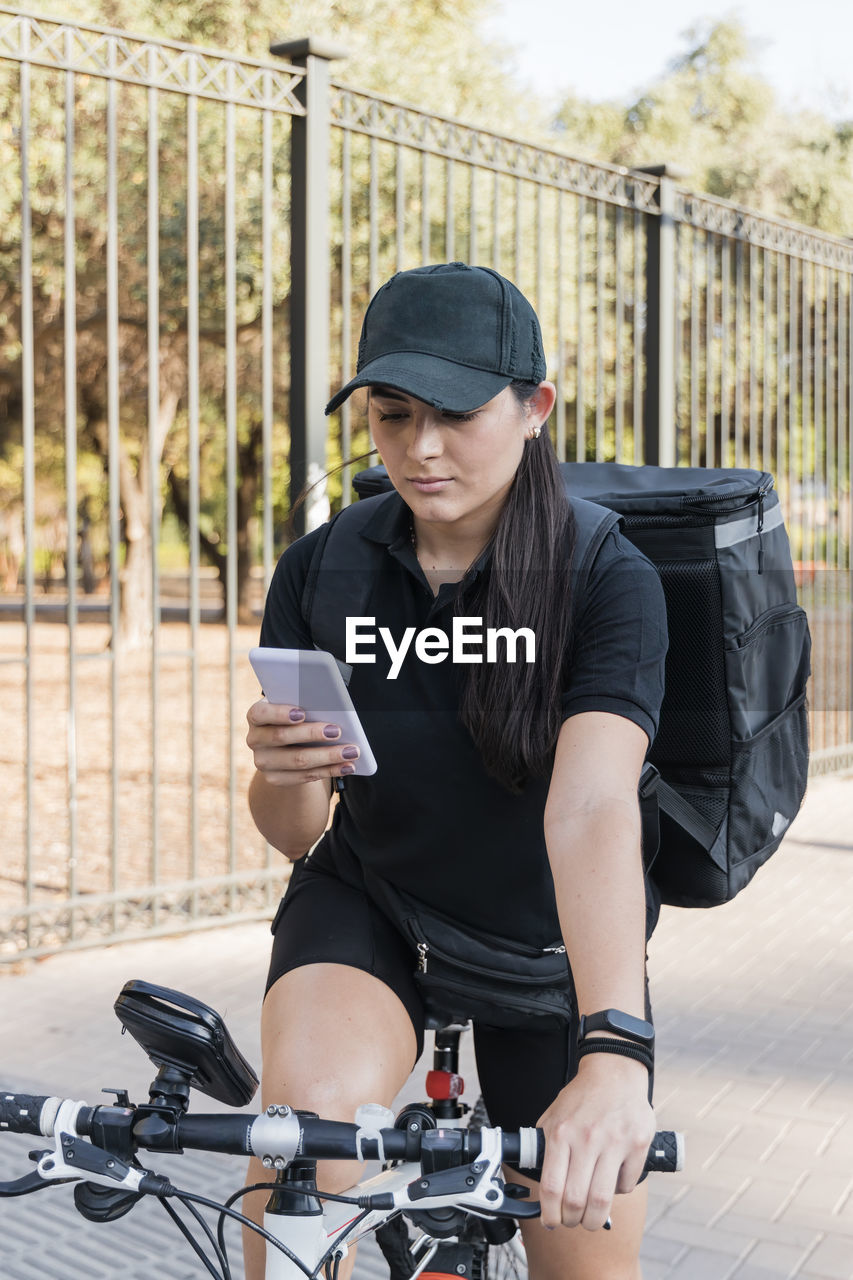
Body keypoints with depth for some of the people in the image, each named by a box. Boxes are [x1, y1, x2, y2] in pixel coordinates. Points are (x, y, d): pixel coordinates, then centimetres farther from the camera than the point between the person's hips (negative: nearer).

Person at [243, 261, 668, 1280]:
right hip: (369, 901, 1)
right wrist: (283, 777, -32)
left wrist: (614, 1054, -50)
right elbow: (293, 837, -8)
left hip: (548, 938, 0)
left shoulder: (609, 582, -21)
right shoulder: (319, 574, -12)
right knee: (310, 1093, -32)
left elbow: (591, 811, -36)